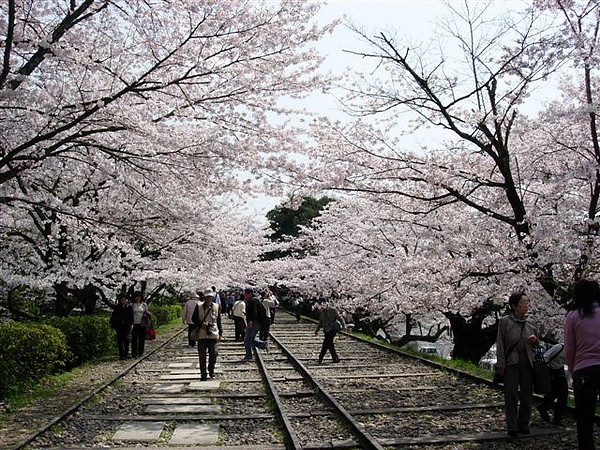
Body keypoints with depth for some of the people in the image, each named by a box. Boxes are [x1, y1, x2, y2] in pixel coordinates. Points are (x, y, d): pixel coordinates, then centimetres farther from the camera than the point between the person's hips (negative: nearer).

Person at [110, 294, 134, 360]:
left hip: (126, 325, -1)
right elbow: (113, 315, 8)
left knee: (126, 340, 2)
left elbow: (131, 316, 4)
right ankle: (121, 354, 2)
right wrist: (112, 323, 2)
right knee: (119, 340, -1)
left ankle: (126, 354, 12)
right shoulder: (117, 307, 6)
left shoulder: (129, 307, 3)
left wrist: (131, 324, -3)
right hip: (119, 325, 1)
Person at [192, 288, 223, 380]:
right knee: (202, 355, 2)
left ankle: (211, 369, 24)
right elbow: (193, 318, 6)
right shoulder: (198, 306, 2)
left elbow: (219, 321, 12)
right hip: (202, 335, -1)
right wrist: (201, 324, -11)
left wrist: (220, 333, 8)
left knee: (214, 353, -3)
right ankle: (203, 374, 14)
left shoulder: (217, 307, 7)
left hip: (213, 334, 1)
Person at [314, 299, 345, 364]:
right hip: (326, 330, 6)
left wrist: (343, 325, -17)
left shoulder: (333, 310, -7)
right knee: (330, 344, 4)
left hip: (332, 329, -6)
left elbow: (340, 318, -4)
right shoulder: (321, 312, 11)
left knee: (326, 343, -13)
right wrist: (317, 330, 17)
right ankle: (336, 358, 11)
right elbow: (321, 322, 22)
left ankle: (321, 358, -9)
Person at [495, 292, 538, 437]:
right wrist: (501, 364, -9)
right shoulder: (505, 321, 2)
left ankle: (523, 425, 19)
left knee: (527, 396, 7)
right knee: (511, 396, -3)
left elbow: (536, 346, 25)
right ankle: (512, 428, 4)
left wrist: (535, 340, 1)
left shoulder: (530, 326, 14)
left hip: (527, 363, 4)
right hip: (511, 363, -4)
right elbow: (500, 344, -2)